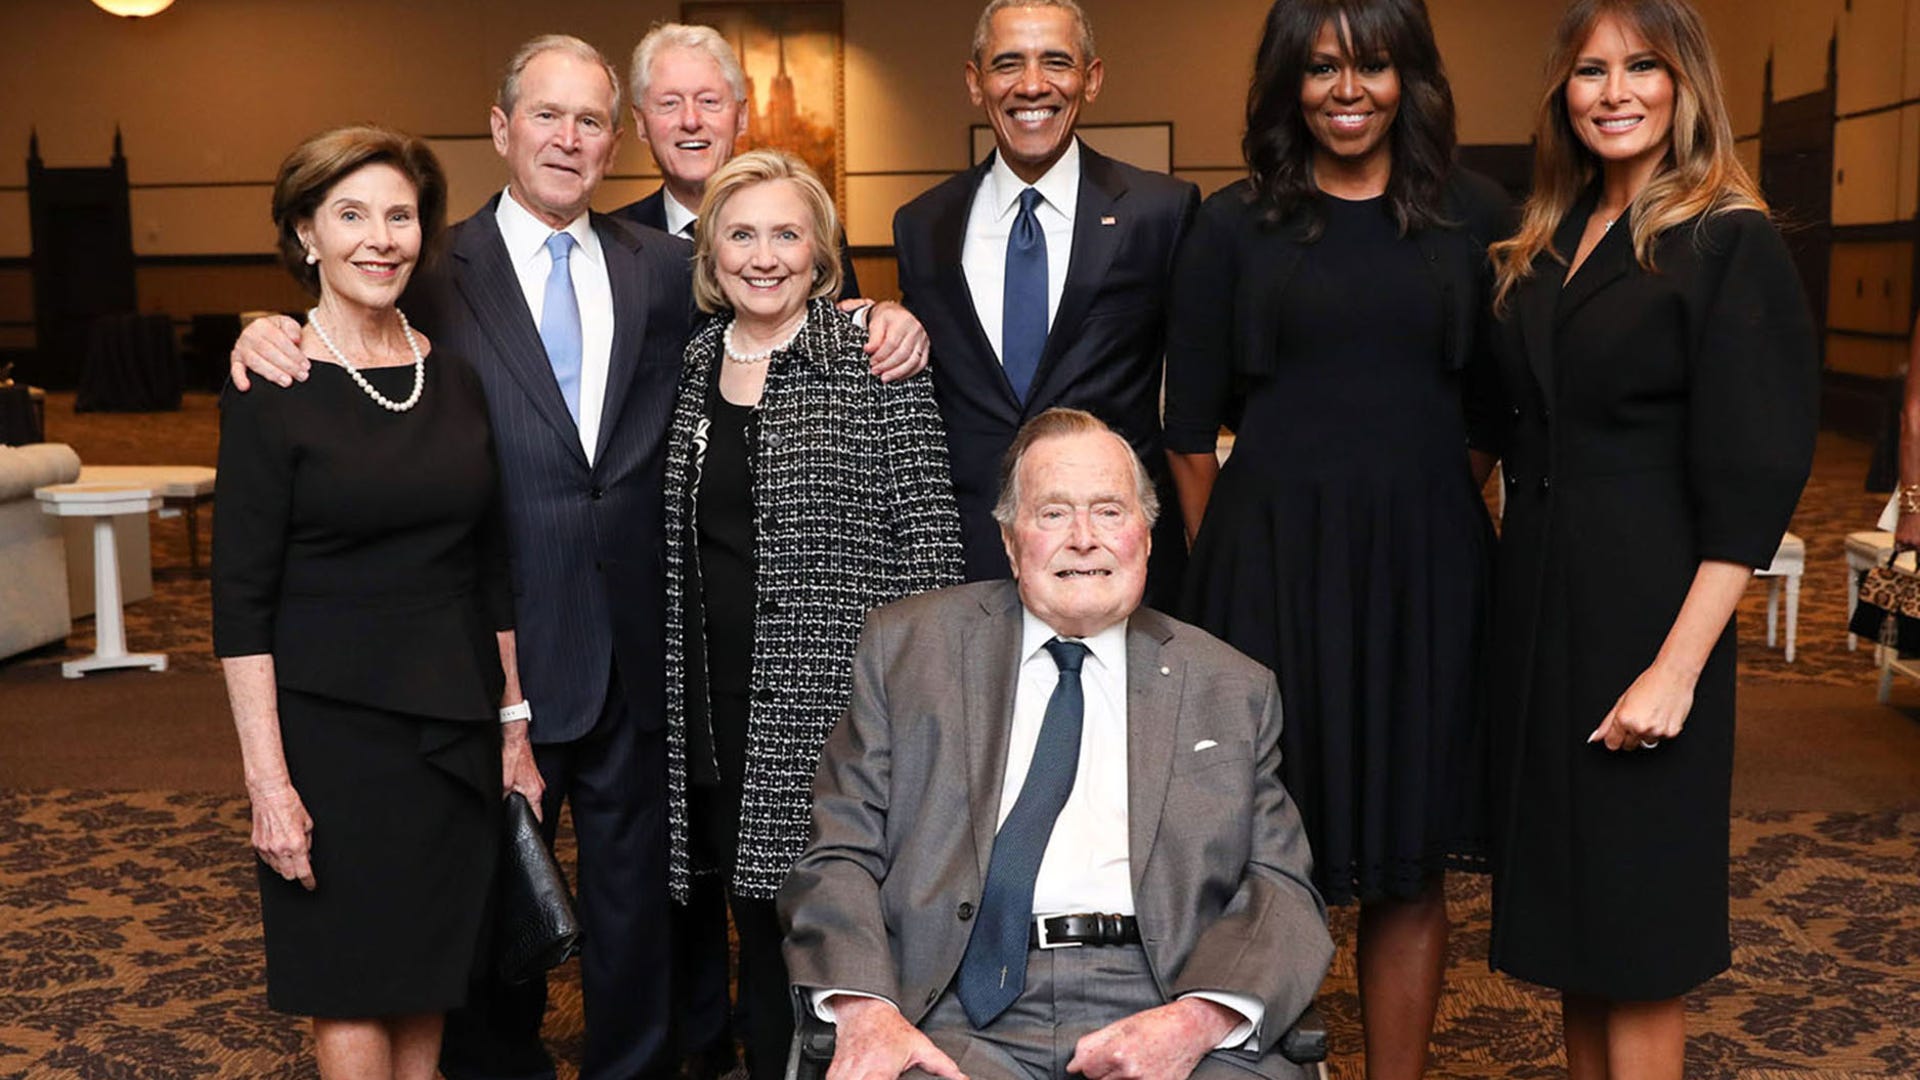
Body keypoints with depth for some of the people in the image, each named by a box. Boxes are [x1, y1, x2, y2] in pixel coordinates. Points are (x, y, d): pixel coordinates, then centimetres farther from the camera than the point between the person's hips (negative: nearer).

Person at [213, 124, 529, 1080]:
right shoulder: (271, 389, -8)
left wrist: (515, 721, 7)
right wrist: (267, 777, -14)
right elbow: (241, 598, -10)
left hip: (455, 724, 4)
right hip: (332, 724, -4)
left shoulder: (456, 377, 5)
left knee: (430, 972, 13)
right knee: (352, 986, 6)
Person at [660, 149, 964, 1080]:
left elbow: (929, 536, -8)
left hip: (835, 707, -5)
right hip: (718, 712, 5)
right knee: (757, 928, 15)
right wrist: (675, 685, 13)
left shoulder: (874, 363, -6)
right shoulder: (690, 366, 10)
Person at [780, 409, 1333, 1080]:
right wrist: (864, 1009, -11)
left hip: (1157, 1016, 2)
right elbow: (839, 856, 8)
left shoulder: (1231, 689, 15)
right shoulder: (906, 647, 12)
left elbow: (1281, 888, 9)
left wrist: (1201, 1020, -11)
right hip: (964, 1024, -1)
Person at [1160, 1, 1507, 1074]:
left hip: (1425, 572, 1)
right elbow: (1191, 427, 5)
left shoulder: (1476, 216, 6)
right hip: (1270, 570, -1)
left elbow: (1502, 406, 9)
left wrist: (1415, 505, 6)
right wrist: (1232, 560, 4)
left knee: (1411, 862, 8)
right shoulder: (1235, 225, 3)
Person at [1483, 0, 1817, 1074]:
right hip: (1537, 604, 7)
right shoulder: (1545, 247, 11)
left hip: (1644, 613, -7)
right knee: (1569, 908, 15)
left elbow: (1752, 483, -14)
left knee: (1635, 929, 3)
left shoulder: (1731, 245, -9)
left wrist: (1678, 665, -20)